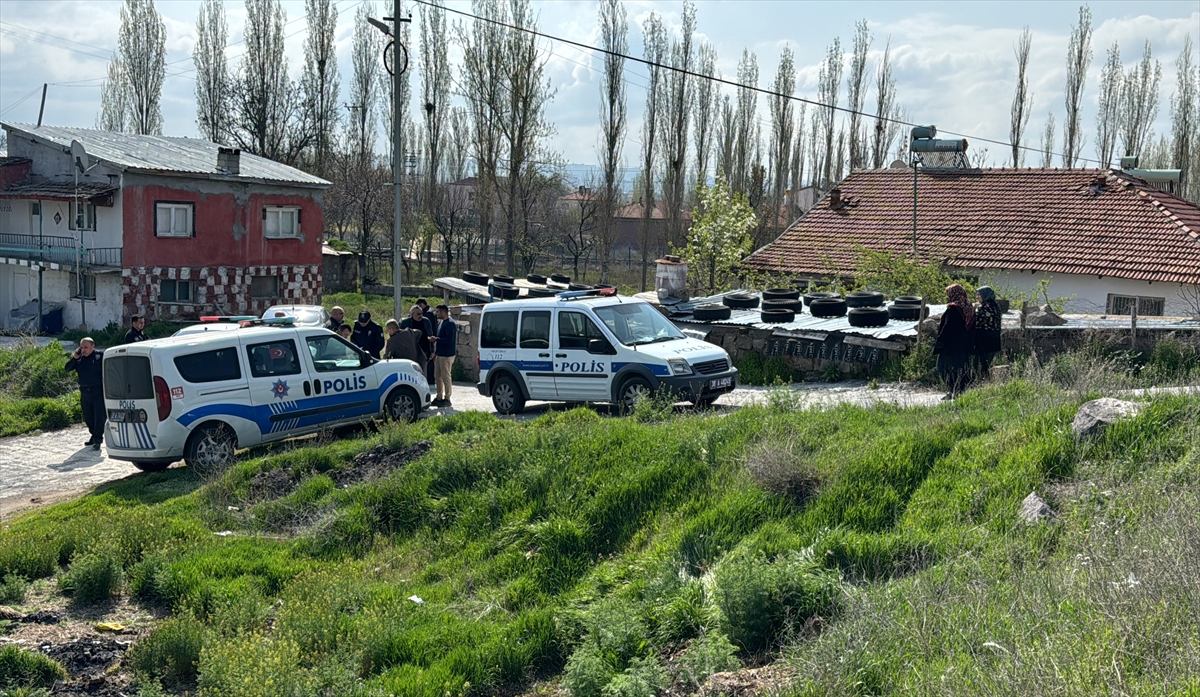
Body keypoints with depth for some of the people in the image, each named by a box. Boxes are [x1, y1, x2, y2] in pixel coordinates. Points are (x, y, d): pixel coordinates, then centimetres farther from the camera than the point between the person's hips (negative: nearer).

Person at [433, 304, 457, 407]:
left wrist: (436, 340, -17)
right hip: (440, 354, 10)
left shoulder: (450, 323, -16)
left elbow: (449, 340, -23)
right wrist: (435, 352, 19)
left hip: (447, 355, -10)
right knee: (438, 376, 13)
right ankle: (439, 398, 21)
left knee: (445, 377, -4)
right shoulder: (441, 322, 16)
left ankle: (447, 399, 3)